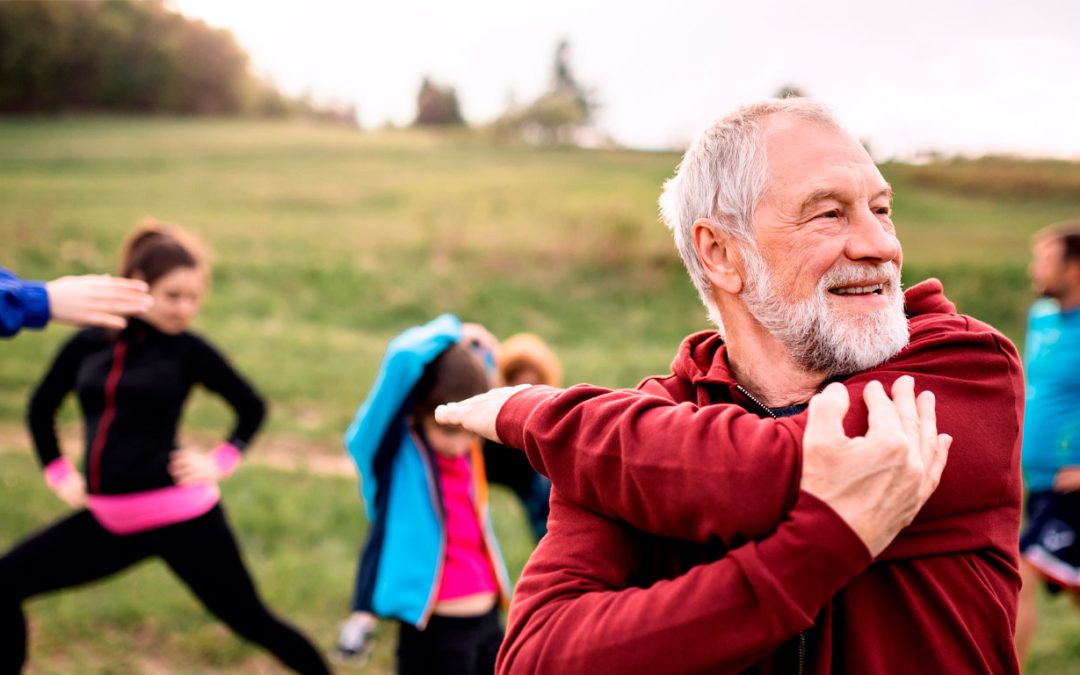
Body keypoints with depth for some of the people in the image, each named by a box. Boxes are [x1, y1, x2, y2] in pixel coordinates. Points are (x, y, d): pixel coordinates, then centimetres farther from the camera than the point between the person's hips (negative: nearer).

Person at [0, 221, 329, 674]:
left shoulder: (189, 350, -5)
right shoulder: (87, 344, 3)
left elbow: (252, 407, 9)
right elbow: (41, 407, 20)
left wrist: (221, 462, -3)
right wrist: (58, 473, 11)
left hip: (179, 515, -4)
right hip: (107, 519, 4)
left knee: (250, 620, 2)